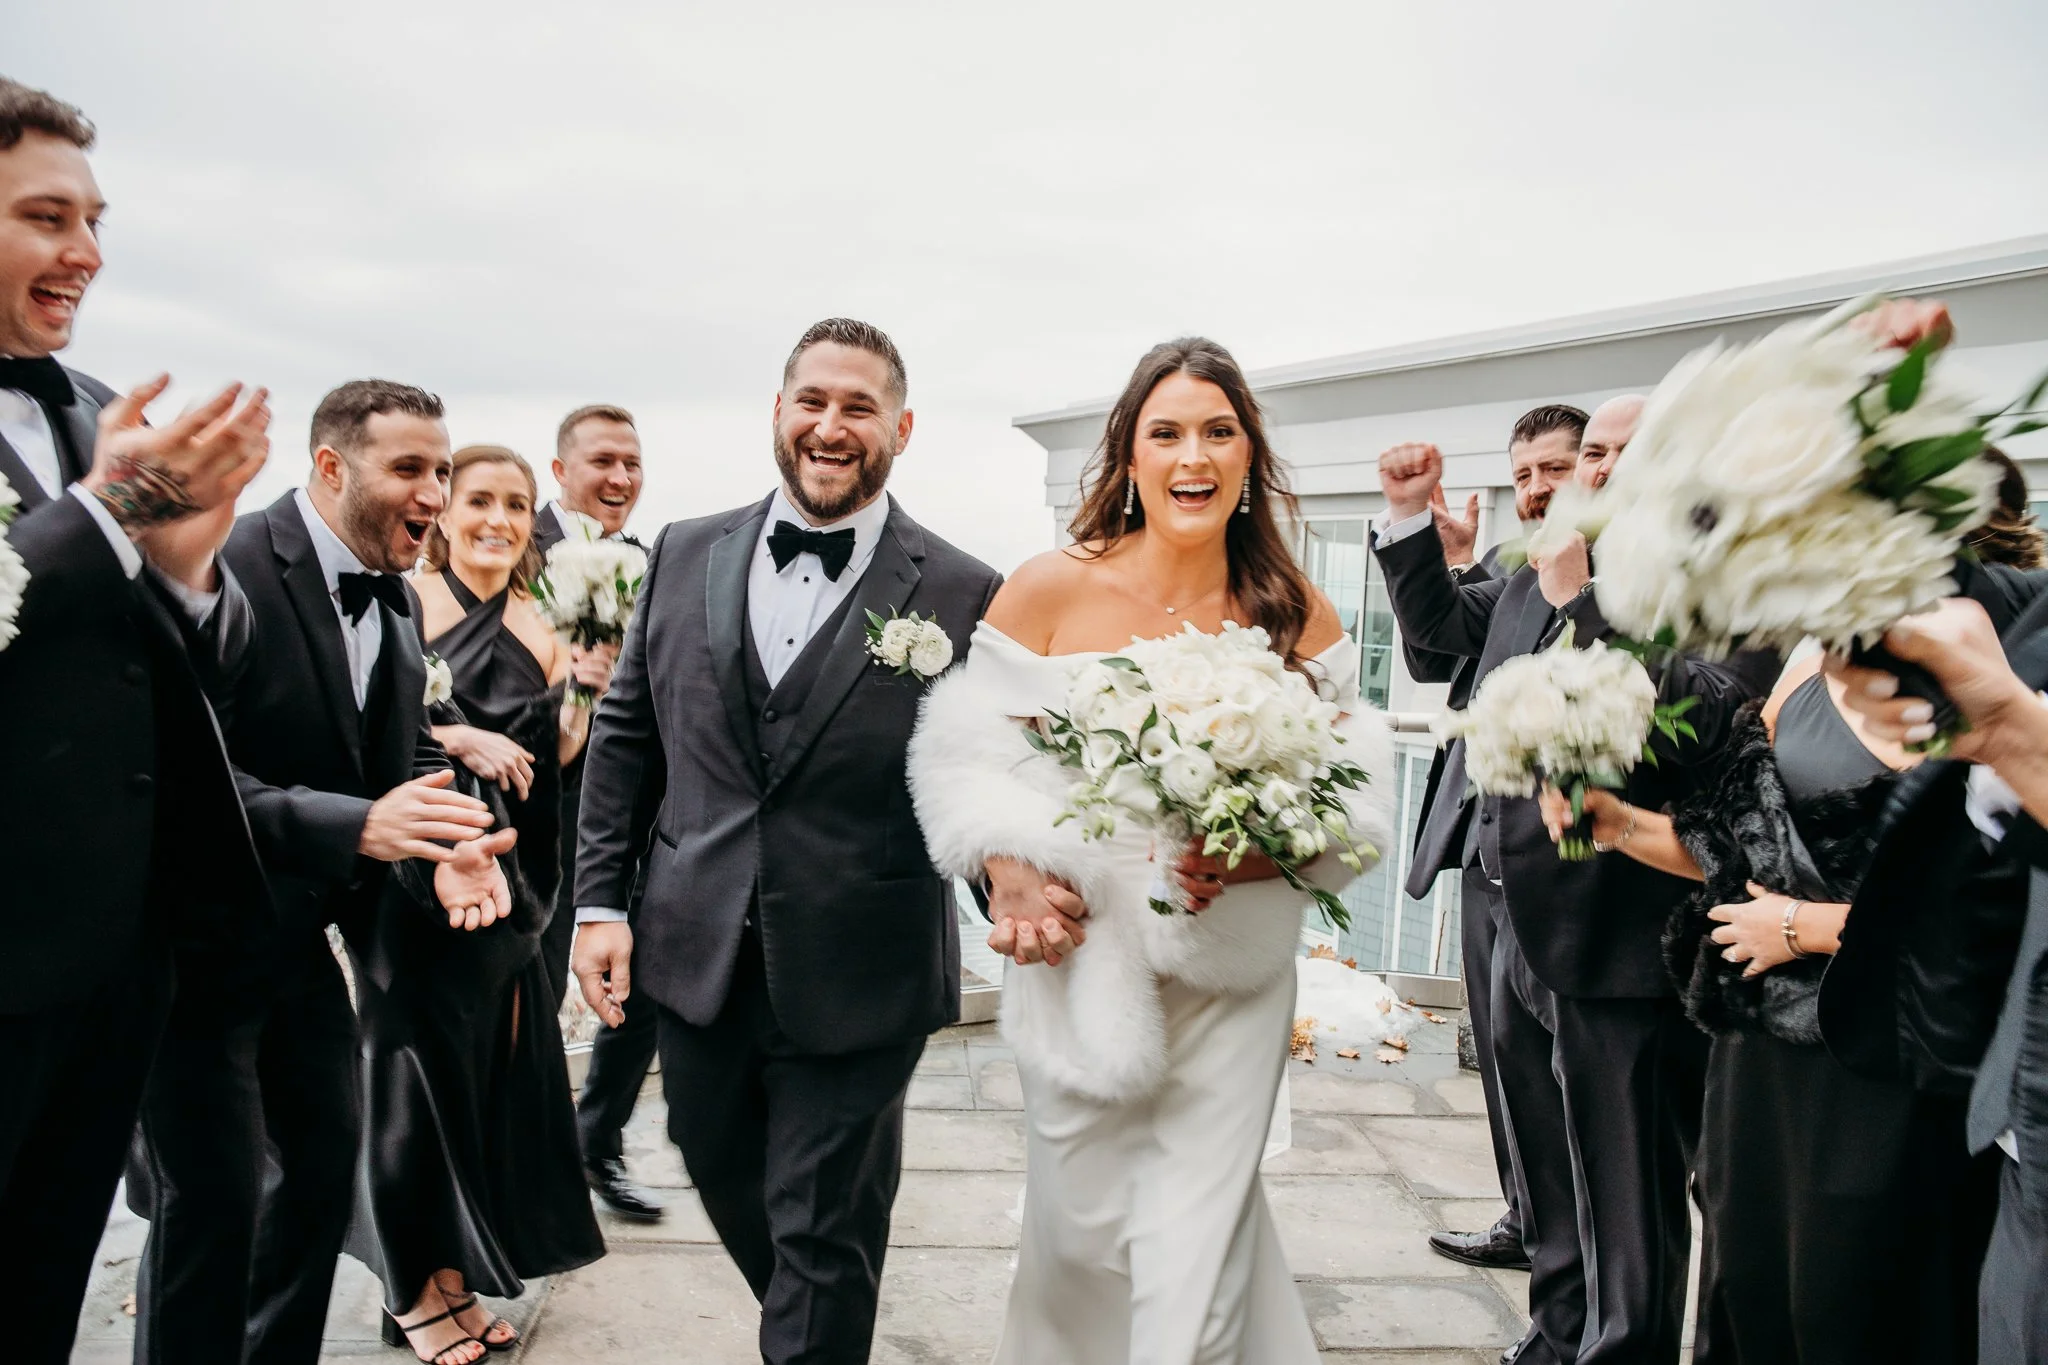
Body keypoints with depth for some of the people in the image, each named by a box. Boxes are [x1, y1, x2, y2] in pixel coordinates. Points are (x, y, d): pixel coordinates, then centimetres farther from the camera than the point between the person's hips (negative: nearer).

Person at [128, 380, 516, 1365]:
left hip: (303, 938, 9)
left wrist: (451, 846, -11)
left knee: (325, 1161, 18)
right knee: (211, 1196, -2)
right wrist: (355, 827, -38)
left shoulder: (396, 599, 6)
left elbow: (409, 751, 10)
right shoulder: (227, 571, -22)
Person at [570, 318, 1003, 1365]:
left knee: (825, 1239, 9)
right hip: (694, 965, 5)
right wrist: (600, 902, 4)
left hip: (854, 989, -4)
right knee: (727, 1184, 24)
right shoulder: (686, 557, 4)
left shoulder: (961, 597, -8)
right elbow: (625, 736, 8)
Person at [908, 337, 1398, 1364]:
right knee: (1085, 1227, 15)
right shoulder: (1051, 590, -5)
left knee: (1195, 1261, 2)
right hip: (1079, 961, 0)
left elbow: (1352, 795, 1)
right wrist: (1010, 873, -18)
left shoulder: (1298, 617, 0)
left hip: (1233, 977, 1)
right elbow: (971, 755, -2)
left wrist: (1258, 857, -17)